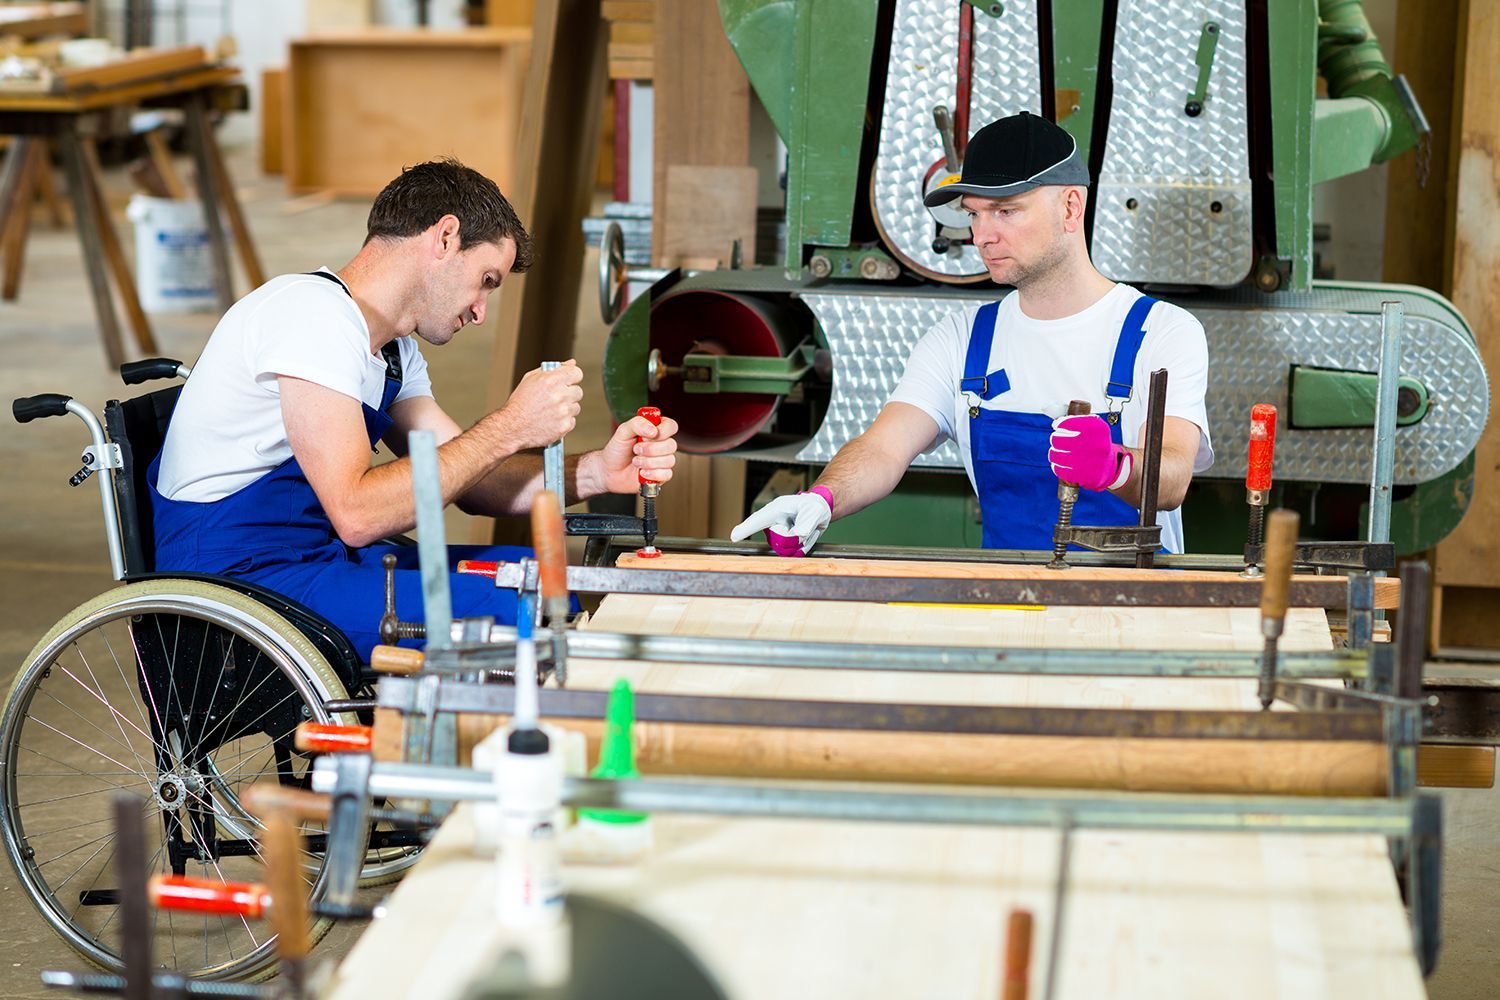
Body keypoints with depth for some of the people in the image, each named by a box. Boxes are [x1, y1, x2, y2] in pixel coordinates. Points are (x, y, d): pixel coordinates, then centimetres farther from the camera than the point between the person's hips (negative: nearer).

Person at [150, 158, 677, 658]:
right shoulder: (314, 312, -17)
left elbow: (467, 480, 14)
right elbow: (356, 514, -24)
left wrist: (598, 472, -2)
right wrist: (509, 428, -19)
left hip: (318, 559, 10)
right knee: (514, 616, -21)